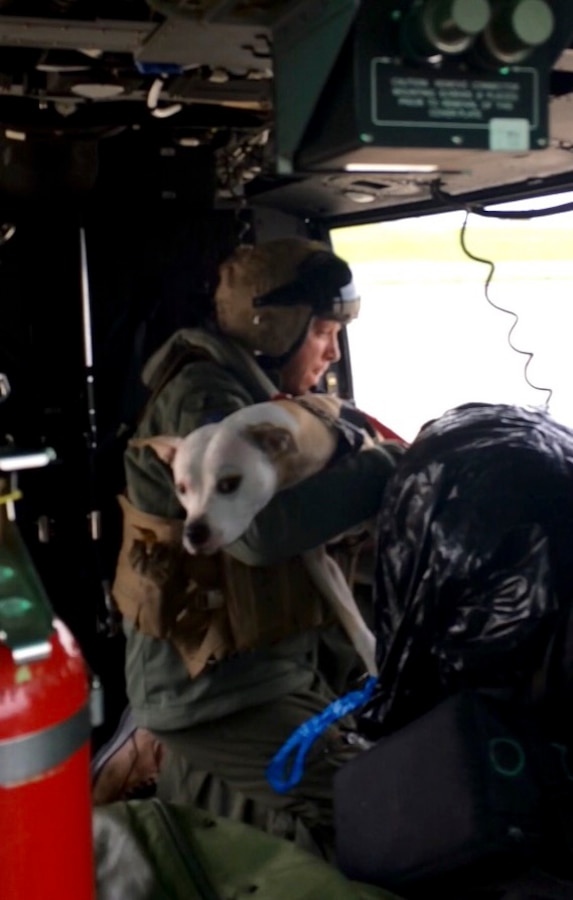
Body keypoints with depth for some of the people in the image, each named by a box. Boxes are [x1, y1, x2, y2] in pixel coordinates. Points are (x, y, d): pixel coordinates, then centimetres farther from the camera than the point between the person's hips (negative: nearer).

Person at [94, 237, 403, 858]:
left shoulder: (265, 394, 12)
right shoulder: (202, 398, -18)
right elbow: (261, 525, -33)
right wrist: (384, 469, -24)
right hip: (214, 680, -10)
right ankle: (175, 766, 1)